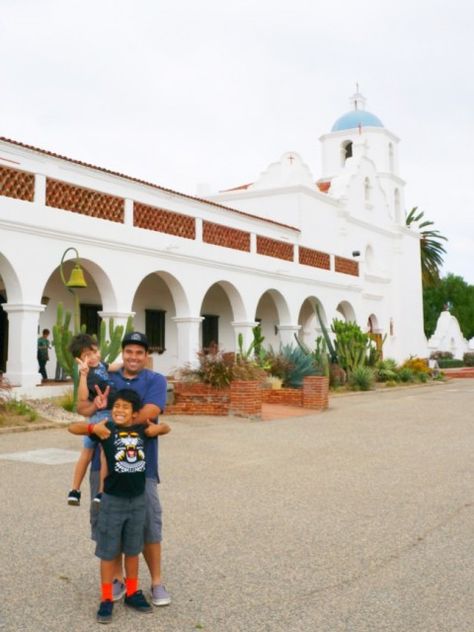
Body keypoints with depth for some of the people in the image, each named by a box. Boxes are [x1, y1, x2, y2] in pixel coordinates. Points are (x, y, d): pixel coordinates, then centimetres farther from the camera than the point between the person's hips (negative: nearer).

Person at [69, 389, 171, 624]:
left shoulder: (142, 429, 0)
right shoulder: (107, 429, -9)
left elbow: (166, 428, 18)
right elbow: (72, 428, -13)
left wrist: (157, 428, -5)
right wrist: (93, 428, -30)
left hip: (138, 500, 3)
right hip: (113, 500, -3)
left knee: (132, 550, 17)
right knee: (109, 552, 7)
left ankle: (132, 593, 32)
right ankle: (106, 600, 20)